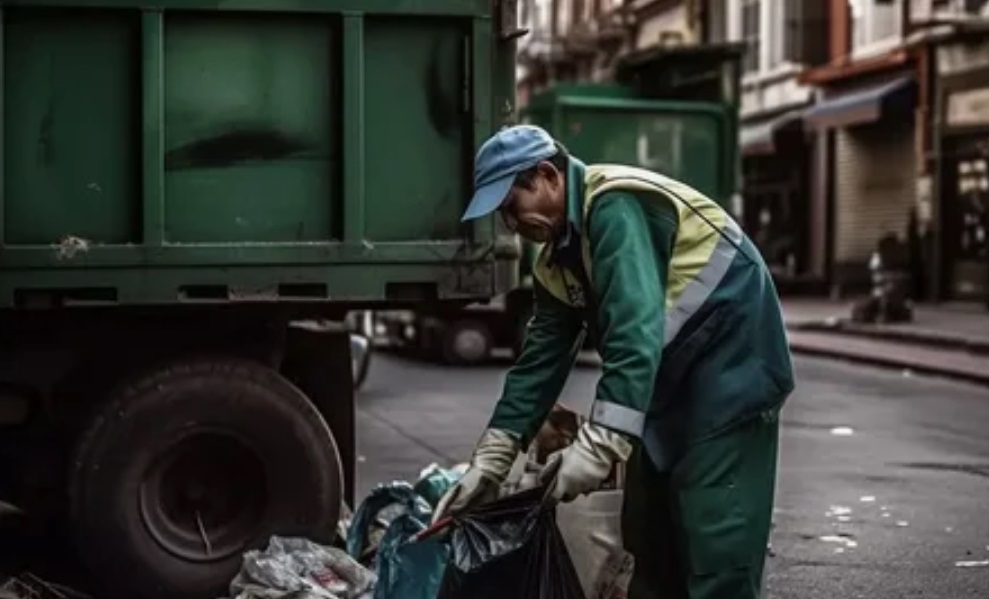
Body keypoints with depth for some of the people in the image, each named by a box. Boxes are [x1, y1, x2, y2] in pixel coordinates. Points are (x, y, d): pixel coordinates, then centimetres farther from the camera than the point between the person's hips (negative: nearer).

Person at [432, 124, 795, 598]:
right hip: (671, 383, 10)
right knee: (651, 540, 13)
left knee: (716, 544, -14)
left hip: (729, 370, -10)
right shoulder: (558, 259, 8)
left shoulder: (614, 206, -22)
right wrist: (491, 460, 2)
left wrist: (599, 444, -35)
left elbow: (636, 333, -31)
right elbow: (541, 359, 9)